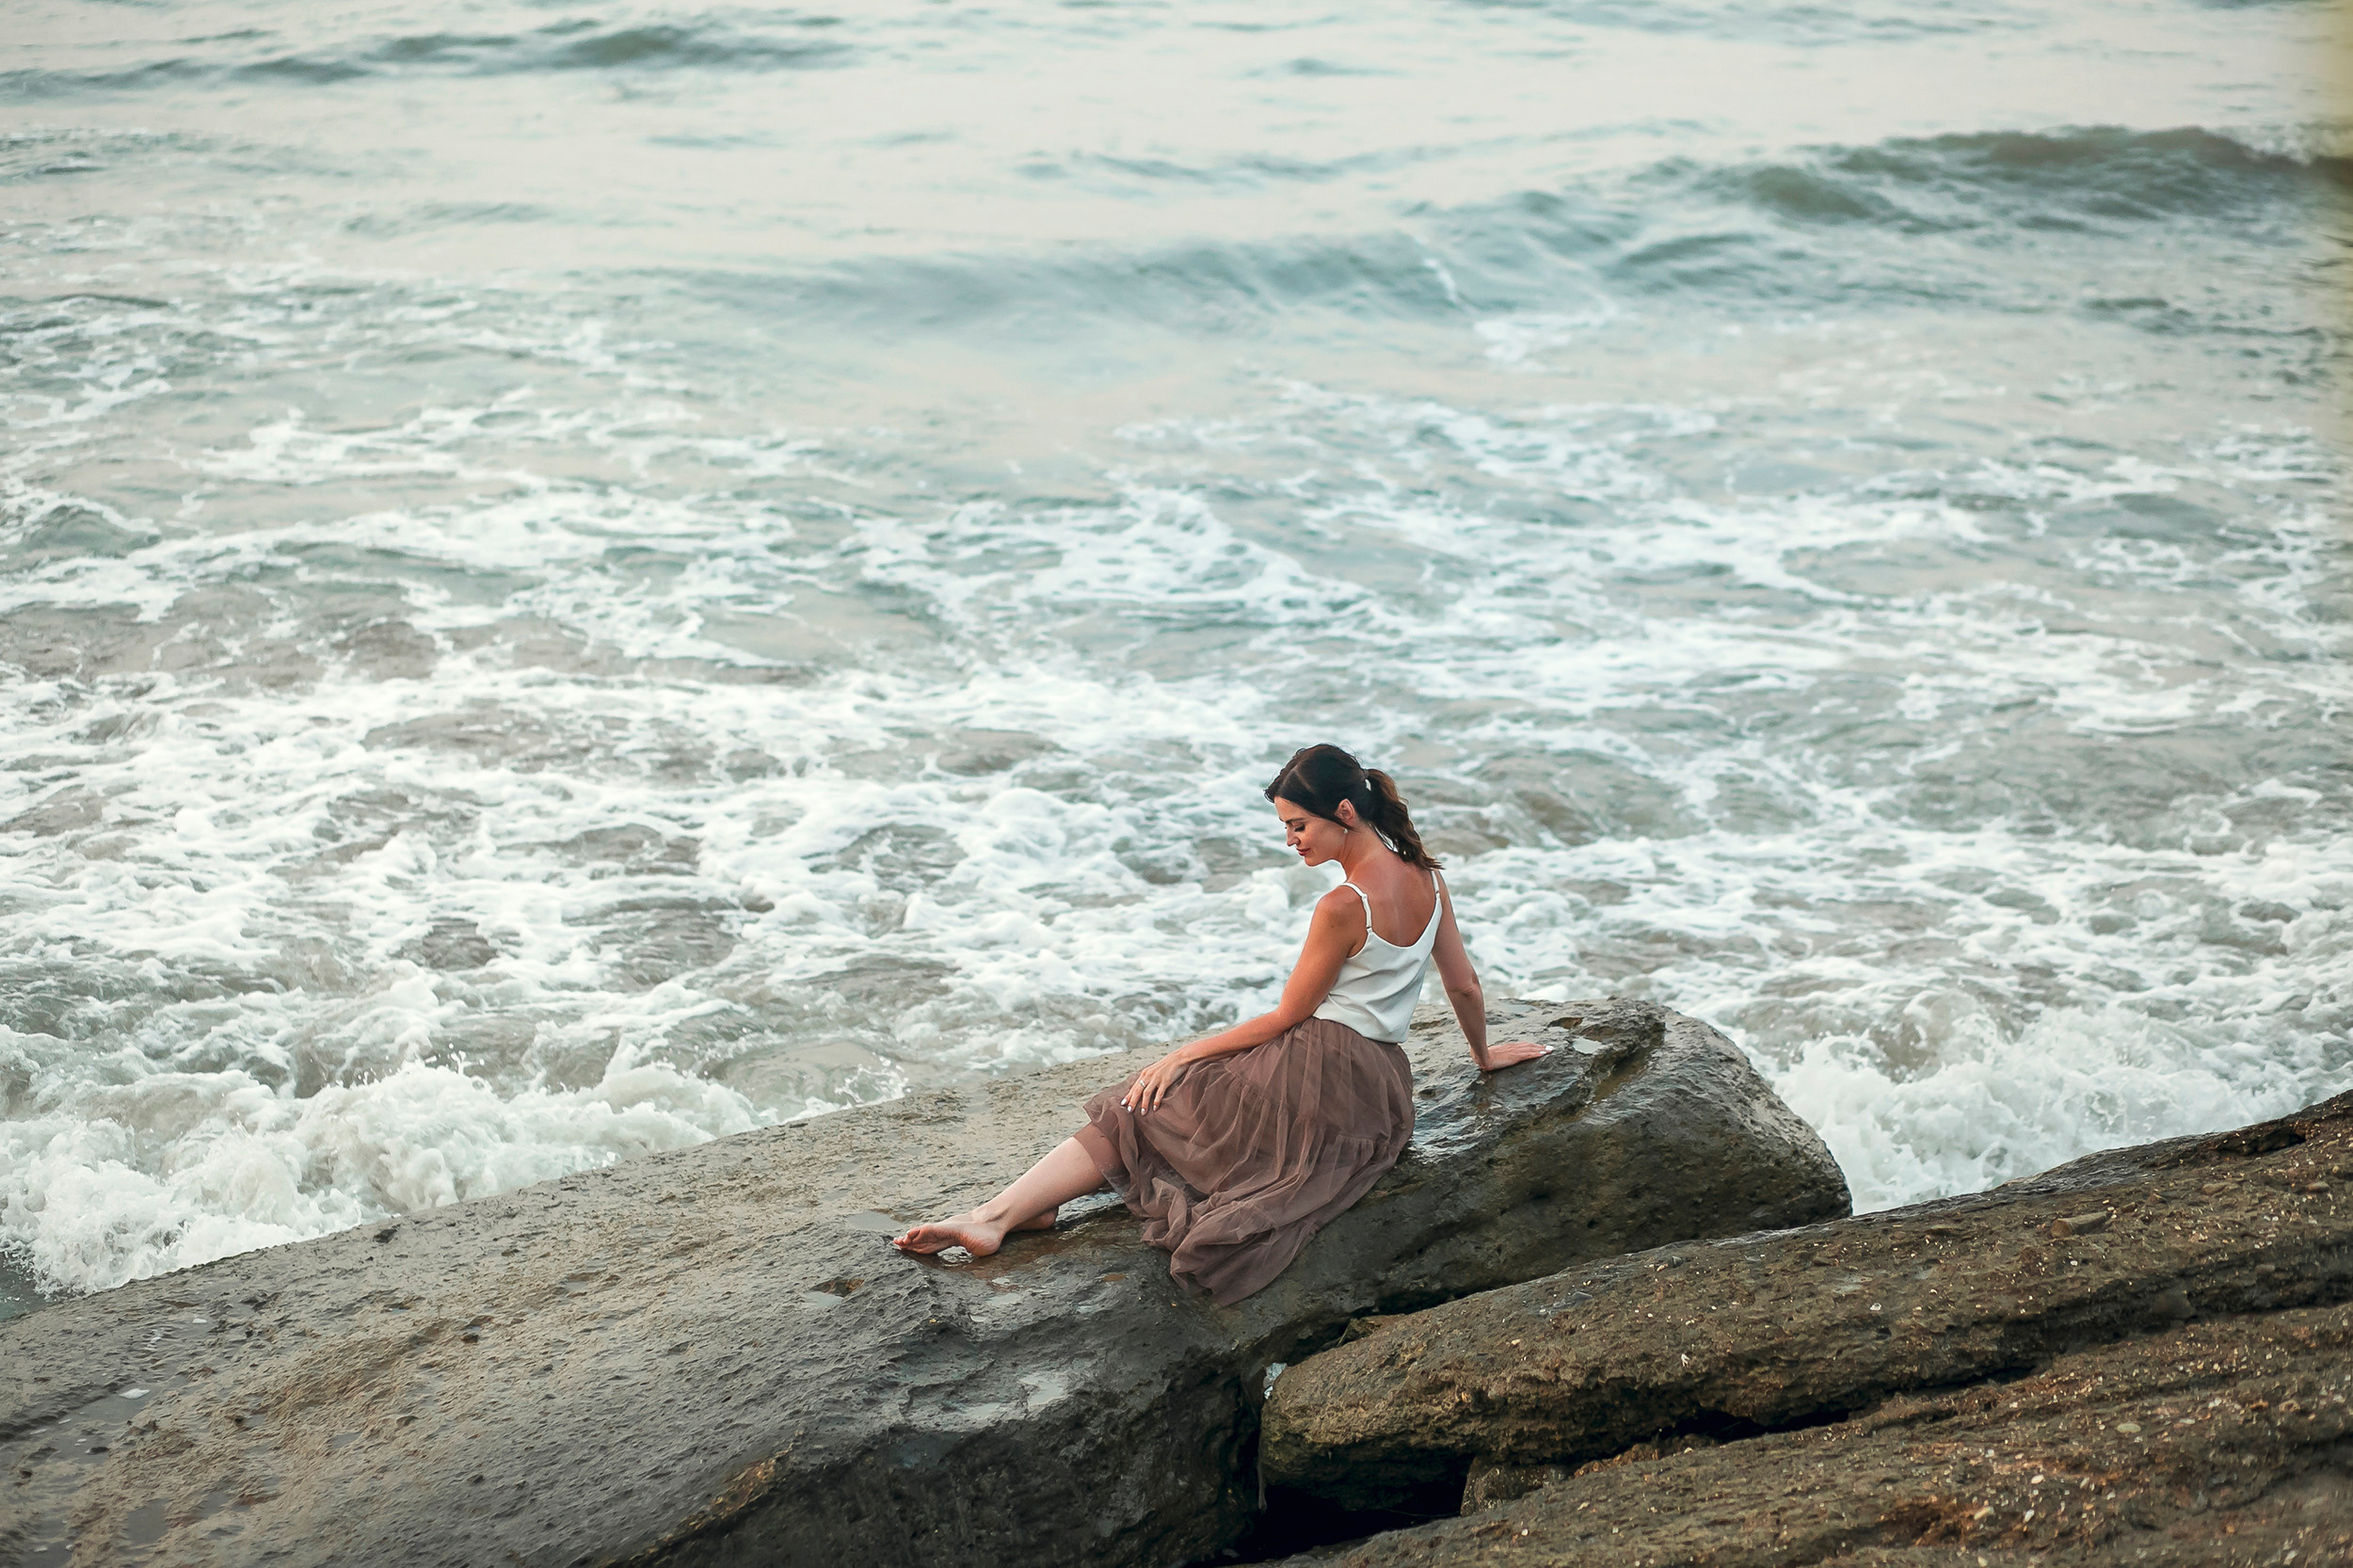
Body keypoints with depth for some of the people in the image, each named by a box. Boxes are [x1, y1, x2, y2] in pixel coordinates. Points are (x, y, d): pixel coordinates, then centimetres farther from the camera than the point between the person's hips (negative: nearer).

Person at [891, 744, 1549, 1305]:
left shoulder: (1343, 908, -19)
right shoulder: (1426, 877, 5)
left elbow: (1287, 1017, -11)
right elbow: (1465, 985, 15)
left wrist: (1185, 1054, -4)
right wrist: (1484, 1054, 34)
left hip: (1316, 1067, -8)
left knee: (1139, 1108, -4)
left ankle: (999, 1214, -18)